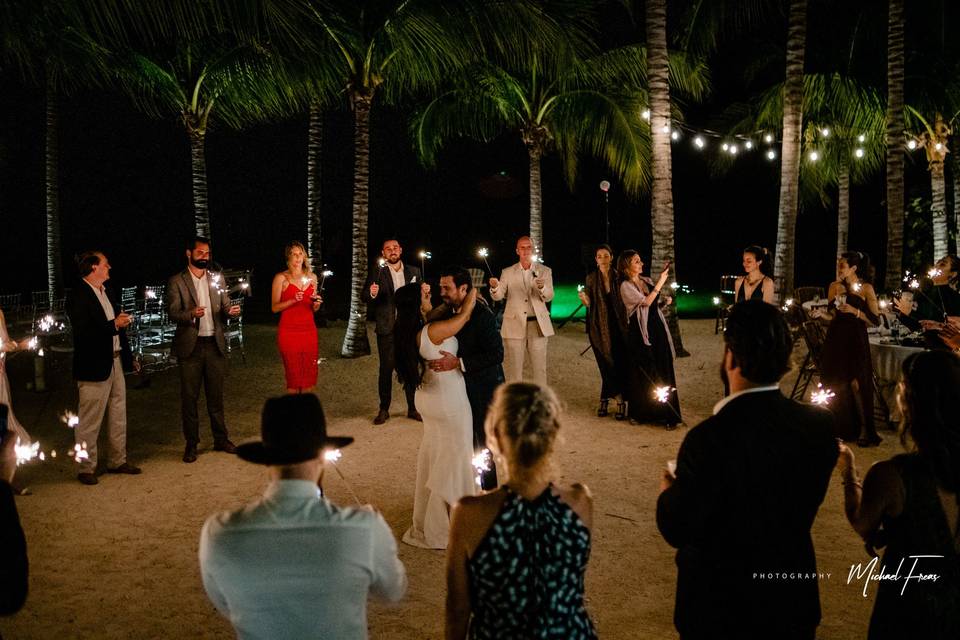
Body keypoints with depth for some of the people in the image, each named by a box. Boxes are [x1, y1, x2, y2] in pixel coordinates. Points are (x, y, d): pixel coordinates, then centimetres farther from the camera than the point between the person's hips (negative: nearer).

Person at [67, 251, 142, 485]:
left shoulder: (106, 292, 13)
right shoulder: (79, 295, -14)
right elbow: (82, 332, -23)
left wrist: (129, 358, 18)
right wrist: (114, 325, -22)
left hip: (116, 363, 9)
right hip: (94, 367, -9)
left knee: (118, 417, 16)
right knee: (90, 422, 2)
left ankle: (117, 461, 28)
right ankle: (86, 468, 13)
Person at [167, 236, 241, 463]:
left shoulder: (216, 279, 11)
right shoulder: (176, 282, -1)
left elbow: (225, 307, 10)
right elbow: (173, 313, -8)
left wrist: (231, 311, -14)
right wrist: (191, 314, -28)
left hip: (214, 344, 3)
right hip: (190, 346, -3)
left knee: (216, 395, 11)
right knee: (189, 397, 3)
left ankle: (221, 439, 21)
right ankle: (191, 444, 13)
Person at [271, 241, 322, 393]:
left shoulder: (312, 277, 13)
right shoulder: (281, 278, -1)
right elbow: (274, 307, -5)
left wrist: (317, 304, -3)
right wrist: (293, 300, -19)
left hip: (309, 330, 4)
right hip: (289, 331, -4)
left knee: (310, 375, 2)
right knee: (293, 375, -3)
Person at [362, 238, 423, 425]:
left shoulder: (414, 272, 9)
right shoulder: (377, 273, 1)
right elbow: (364, 297, -4)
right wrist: (372, 294, -26)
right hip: (387, 329, -2)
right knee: (386, 369, 3)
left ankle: (412, 408, 17)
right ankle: (384, 410, 12)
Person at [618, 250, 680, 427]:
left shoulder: (647, 281, 10)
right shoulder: (626, 286, -9)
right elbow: (646, 301, -19)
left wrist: (664, 301, 6)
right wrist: (660, 282, -17)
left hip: (658, 328, 5)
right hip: (640, 331, -5)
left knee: (663, 371, 2)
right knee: (643, 373, 4)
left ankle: (666, 413, 6)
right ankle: (640, 412, 19)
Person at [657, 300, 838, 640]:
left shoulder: (708, 439, -30)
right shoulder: (819, 424, -15)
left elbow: (677, 530, -19)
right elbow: (806, 503, 1)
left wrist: (668, 492, 1)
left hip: (720, 607, -4)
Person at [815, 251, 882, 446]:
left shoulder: (866, 288, -3)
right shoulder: (835, 286, 9)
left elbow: (875, 320, -6)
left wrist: (855, 311, -17)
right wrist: (821, 313, -8)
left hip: (855, 341, -4)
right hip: (835, 339, 4)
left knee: (855, 383, -8)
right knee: (835, 384, 3)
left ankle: (864, 428, 6)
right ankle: (840, 428, 15)